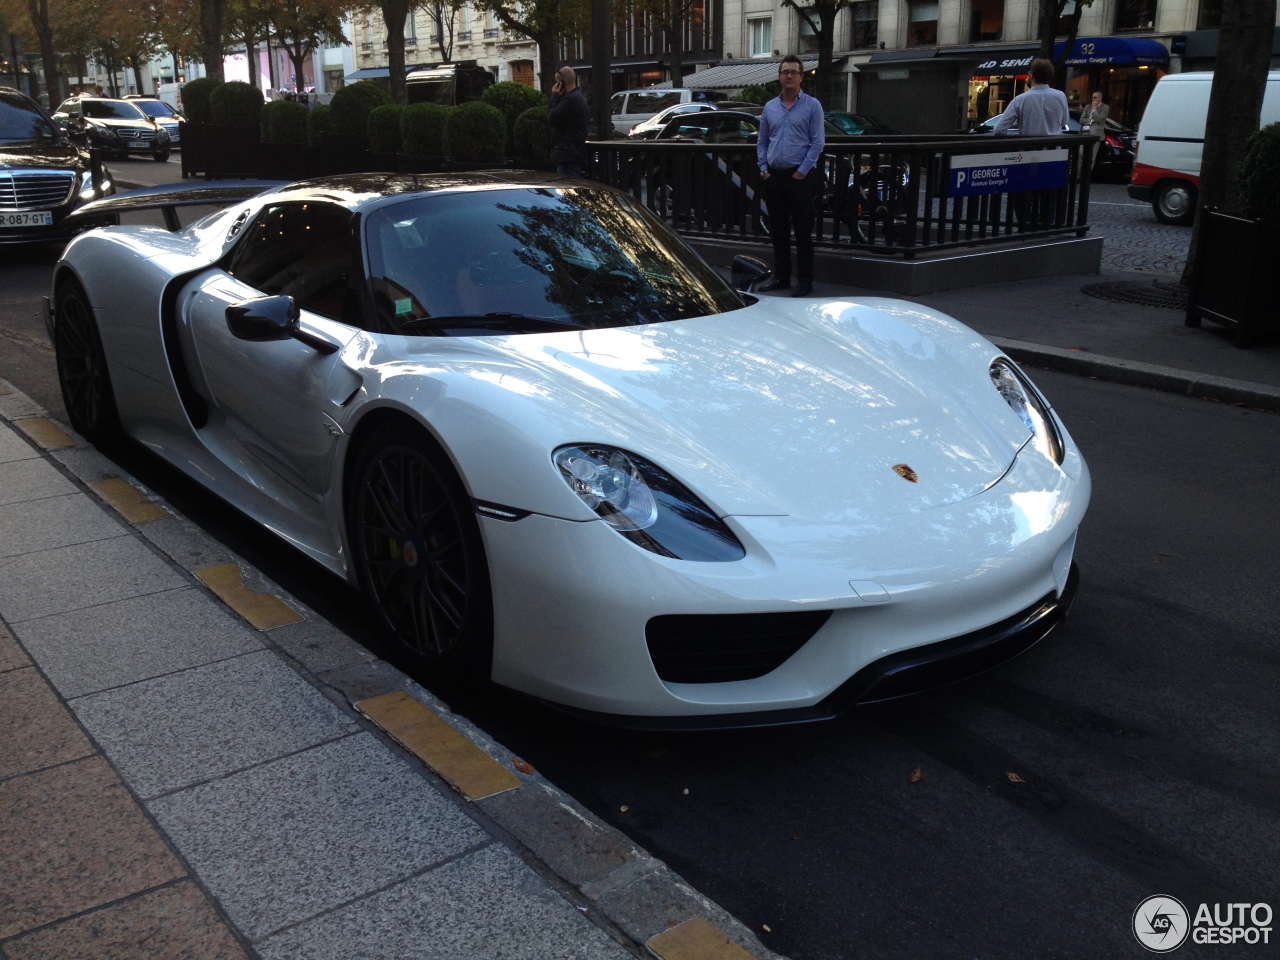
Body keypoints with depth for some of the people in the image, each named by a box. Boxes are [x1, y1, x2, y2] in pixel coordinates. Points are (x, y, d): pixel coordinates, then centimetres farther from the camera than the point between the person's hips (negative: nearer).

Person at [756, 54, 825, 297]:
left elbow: (818, 142, -5)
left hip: (799, 178, -5)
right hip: (774, 177, 5)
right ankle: (780, 277, 19)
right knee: (778, 231, 10)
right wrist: (764, 169, 4)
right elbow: (762, 142, 17)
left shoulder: (812, 106, 0)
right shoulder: (770, 107, 13)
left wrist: (802, 171, -12)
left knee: (803, 232, -2)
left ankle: (804, 281, 2)